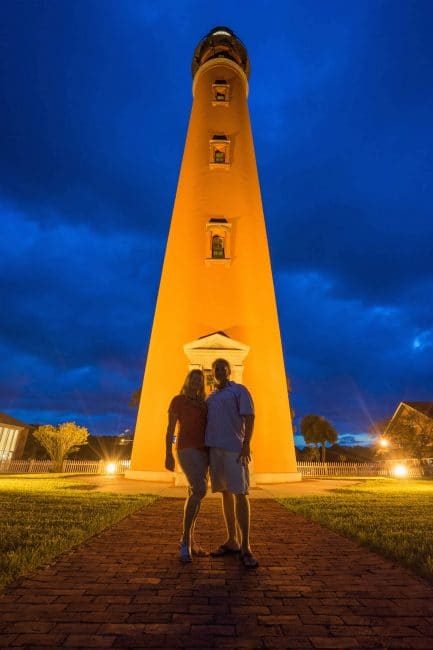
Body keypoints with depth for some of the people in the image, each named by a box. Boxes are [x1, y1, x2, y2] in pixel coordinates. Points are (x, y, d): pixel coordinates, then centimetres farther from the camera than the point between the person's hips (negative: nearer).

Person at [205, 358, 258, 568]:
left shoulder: (239, 390, 0)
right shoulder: (211, 397, 19)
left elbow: (249, 418, -9)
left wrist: (246, 445, -19)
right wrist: (206, 451, 13)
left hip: (234, 449, -6)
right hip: (215, 449, 6)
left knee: (240, 494, -7)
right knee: (226, 494, 10)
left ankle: (245, 547, -1)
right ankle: (232, 541, 18)